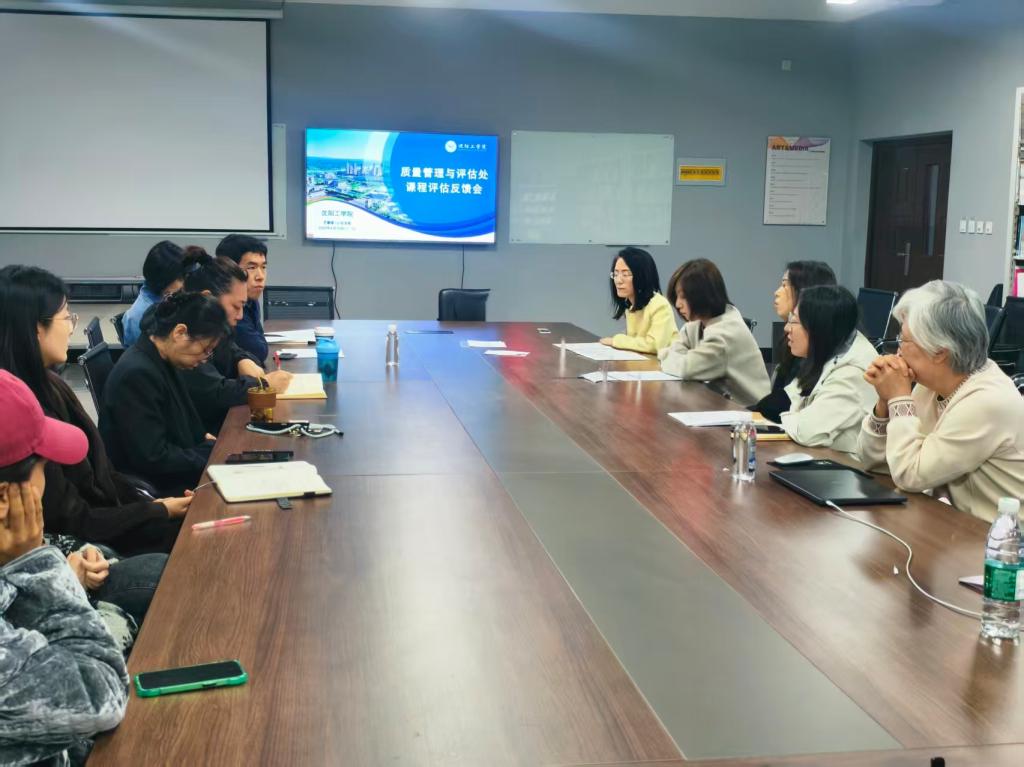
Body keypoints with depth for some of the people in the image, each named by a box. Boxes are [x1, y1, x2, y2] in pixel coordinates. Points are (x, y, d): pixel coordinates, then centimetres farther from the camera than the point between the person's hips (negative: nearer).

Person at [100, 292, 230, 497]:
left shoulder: (163, 362, 5)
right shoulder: (137, 374, -23)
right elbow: (153, 458, -24)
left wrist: (205, 440, 2)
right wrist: (212, 451, -12)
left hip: (174, 477, 9)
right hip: (154, 492, -9)